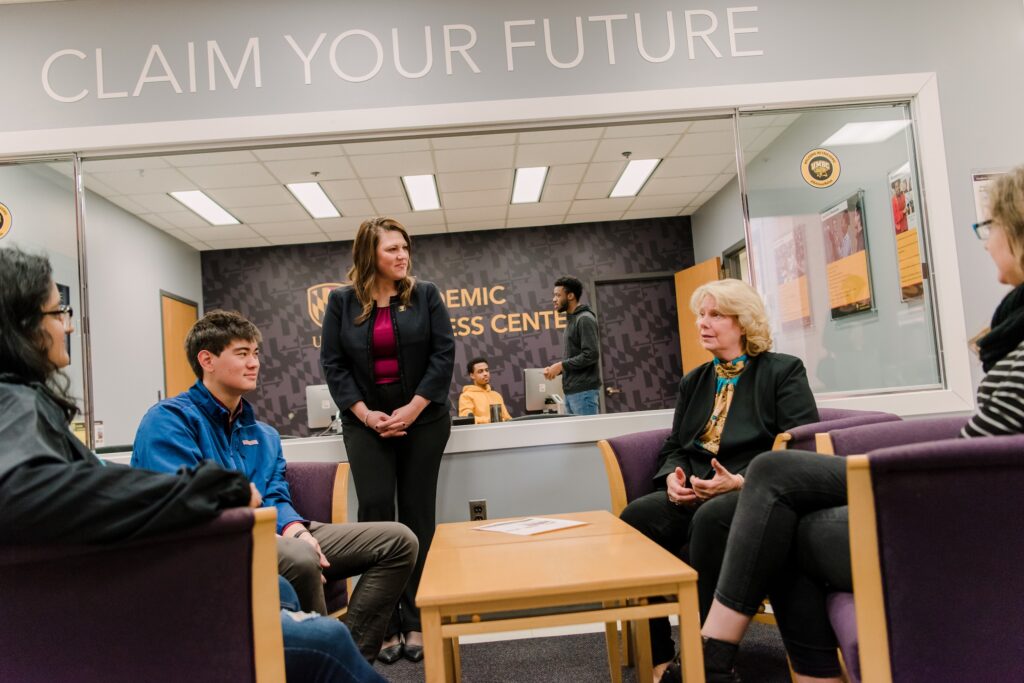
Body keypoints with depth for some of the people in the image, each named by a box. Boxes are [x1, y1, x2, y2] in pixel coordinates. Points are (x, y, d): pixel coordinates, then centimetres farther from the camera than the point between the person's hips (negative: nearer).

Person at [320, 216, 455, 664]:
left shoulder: (424, 295, 1)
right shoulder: (342, 301, 2)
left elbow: (444, 353, -4)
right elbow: (332, 363, 0)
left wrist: (414, 408, -14)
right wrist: (364, 413, -12)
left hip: (422, 421, 0)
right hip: (366, 423, 0)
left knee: (418, 515, 3)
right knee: (375, 514, -4)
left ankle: (415, 621, 13)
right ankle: (385, 624, 7)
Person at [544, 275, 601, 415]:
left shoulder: (585, 319, -12)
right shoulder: (572, 320, 18)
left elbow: (591, 355, -20)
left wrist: (561, 365, -16)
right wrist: (557, 368, 7)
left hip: (584, 390, -10)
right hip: (571, 390, 10)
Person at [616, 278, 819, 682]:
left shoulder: (784, 371, 3)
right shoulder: (693, 382, 20)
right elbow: (674, 447, 20)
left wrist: (741, 481, -21)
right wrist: (673, 477, -5)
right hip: (696, 495, 5)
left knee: (710, 518, -38)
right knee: (634, 519, -25)